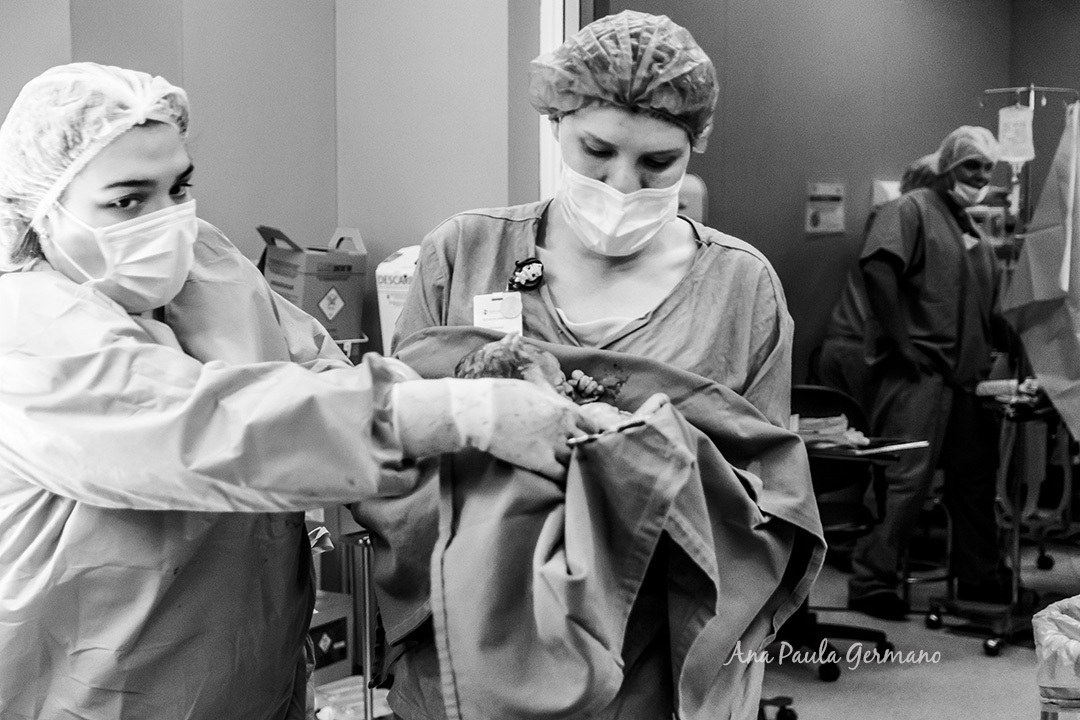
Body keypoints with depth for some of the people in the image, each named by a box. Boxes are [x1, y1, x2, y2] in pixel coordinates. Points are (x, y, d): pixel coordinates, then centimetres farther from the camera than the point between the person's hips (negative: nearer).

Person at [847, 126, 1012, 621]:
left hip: (964, 376, 9)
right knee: (908, 477, -10)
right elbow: (878, 267, -19)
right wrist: (904, 342, -20)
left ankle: (981, 578, 25)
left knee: (976, 476, 13)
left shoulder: (974, 233, 21)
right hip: (917, 372, -8)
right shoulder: (911, 210, -3)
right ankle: (872, 581, -2)